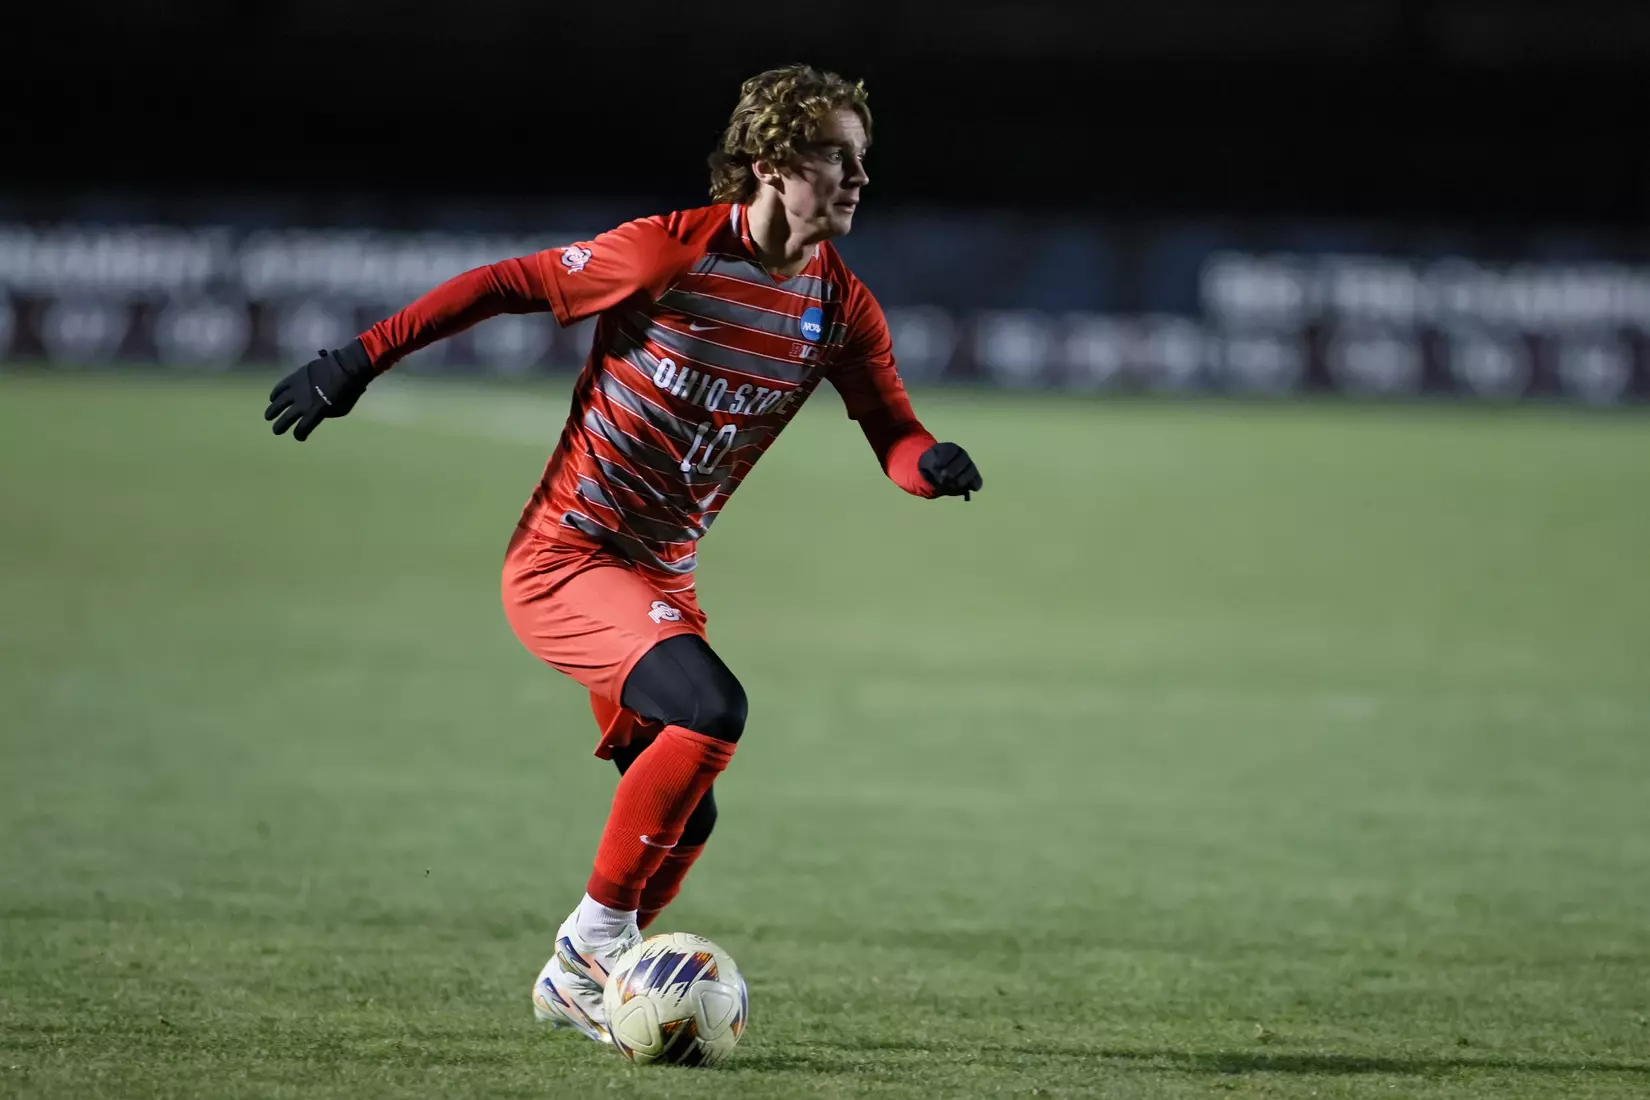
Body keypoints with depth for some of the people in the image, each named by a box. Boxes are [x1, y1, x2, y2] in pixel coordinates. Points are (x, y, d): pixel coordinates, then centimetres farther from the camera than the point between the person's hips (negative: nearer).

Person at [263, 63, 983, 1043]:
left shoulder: (840, 307, 1)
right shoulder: (670, 254, -16)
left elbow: (894, 433, 1)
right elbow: (509, 284, -8)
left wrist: (930, 464, -24)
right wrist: (360, 361, -8)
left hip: (661, 582, 7)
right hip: (564, 560, -7)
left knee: (683, 819, 9)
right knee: (710, 709, -28)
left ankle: (576, 984, 32)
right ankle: (594, 937, -14)